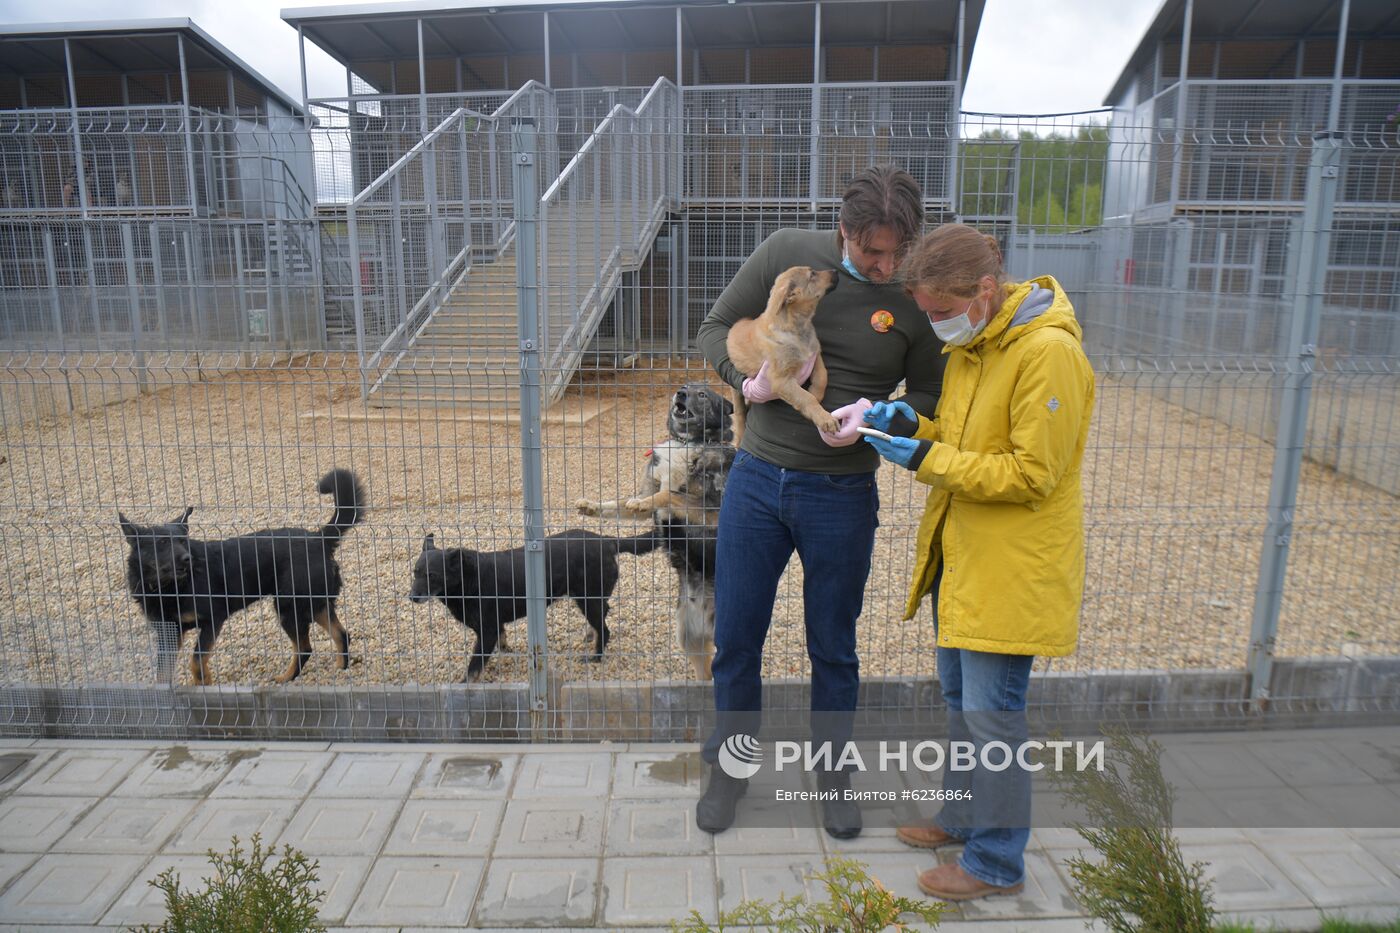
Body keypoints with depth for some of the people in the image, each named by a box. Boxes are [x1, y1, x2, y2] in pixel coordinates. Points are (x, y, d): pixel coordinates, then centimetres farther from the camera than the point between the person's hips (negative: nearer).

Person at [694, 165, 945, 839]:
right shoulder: (784, 254, -5)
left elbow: (931, 398, 2)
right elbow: (716, 329, 3)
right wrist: (747, 376, -17)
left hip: (842, 498, -1)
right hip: (756, 480, 1)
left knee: (834, 650, 14)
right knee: (735, 639, 11)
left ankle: (832, 774, 37)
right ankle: (730, 767, 34)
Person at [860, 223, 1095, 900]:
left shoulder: (1049, 351, -20)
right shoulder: (969, 343, 8)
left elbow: (1031, 474, -22)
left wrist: (928, 460, -20)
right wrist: (911, 427, -3)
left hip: (1010, 568, -9)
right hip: (958, 552, 9)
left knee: (990, 712, 2)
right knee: (960, 699, 20)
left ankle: (998, 862, 21)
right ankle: (961, 817, 40)